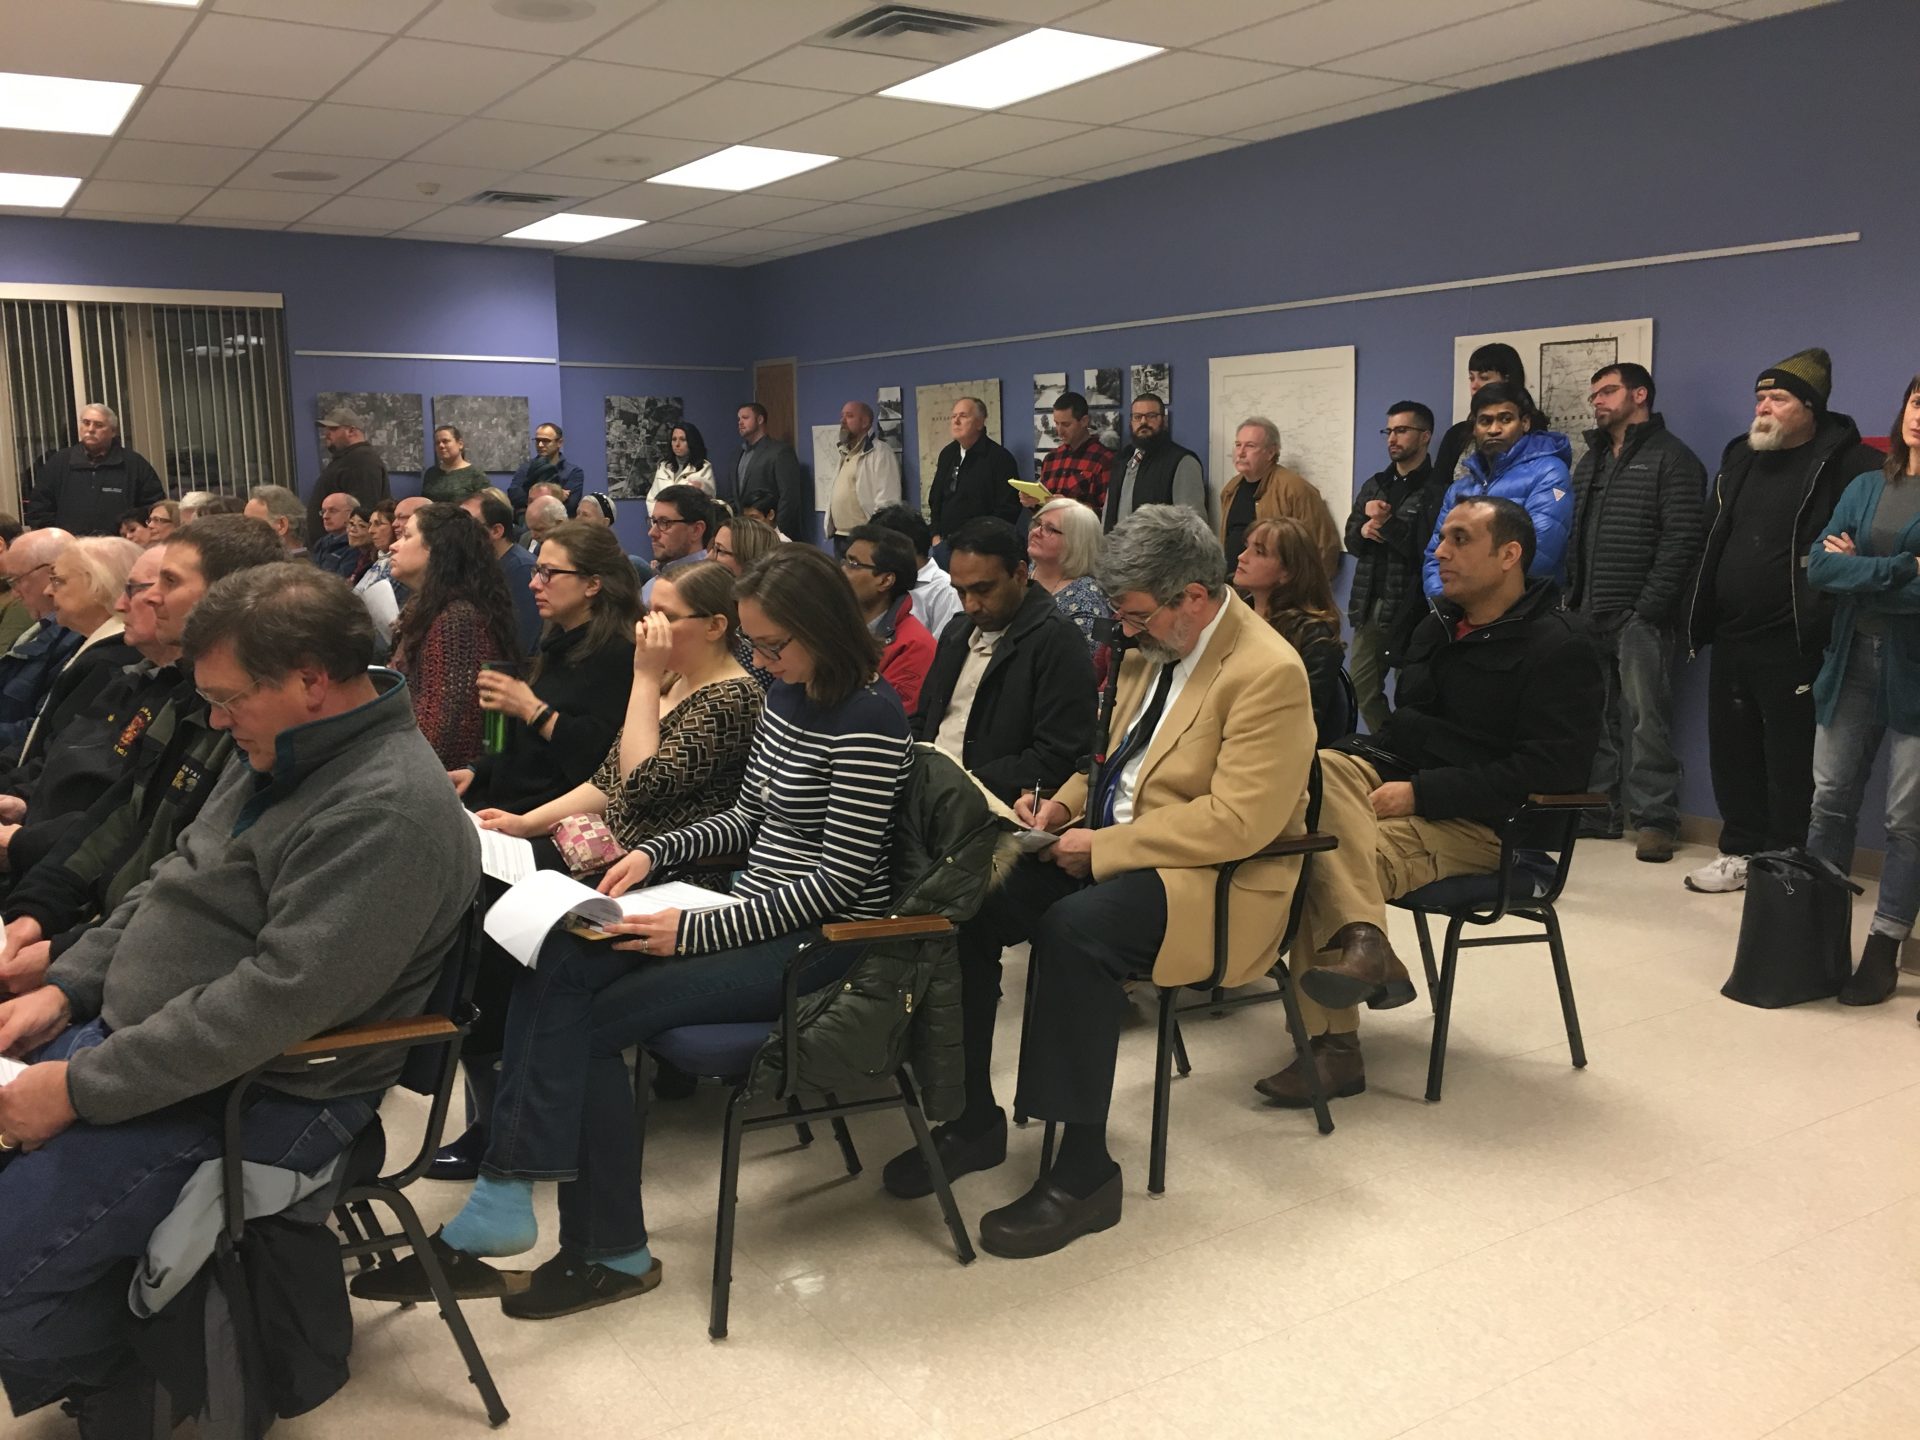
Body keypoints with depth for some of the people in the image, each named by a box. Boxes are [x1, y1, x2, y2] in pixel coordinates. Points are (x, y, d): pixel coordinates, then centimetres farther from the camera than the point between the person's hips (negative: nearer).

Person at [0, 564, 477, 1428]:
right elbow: (174, 885, 17)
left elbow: (277, 999, -29)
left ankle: (119, 1410, 12)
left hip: (245, 1099, -10)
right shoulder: (282, 755, 7)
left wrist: (83, 1088, -23)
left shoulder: (388, 812, -25)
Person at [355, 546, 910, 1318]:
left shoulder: (869, 721, -18)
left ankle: (610, 1253, -1)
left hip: (822, 939, -8)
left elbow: (838, 878, -20)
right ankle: (499, 1210, -11)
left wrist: (697, 930, -22)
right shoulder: (785, 696, 9)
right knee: (553, 971, -11)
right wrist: (656, 853, 2)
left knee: (594, 1020, -16)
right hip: (755, 914, 8)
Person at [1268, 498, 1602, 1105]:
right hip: (1393, 780, 7)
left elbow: (1553, 768, -17)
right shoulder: (1438, 624, 18)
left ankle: (1334, 1045, -26)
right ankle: (1361, 938, -38)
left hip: (1477, 825, -7)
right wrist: (1362, 759, 0)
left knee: (1323, 858, -29)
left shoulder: (1558, 645, -7)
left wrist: (1420, 793, -20)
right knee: (1312, 768, -26)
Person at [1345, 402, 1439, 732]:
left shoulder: (1436, 489, -8)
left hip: (1411, 608, -7)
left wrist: (1387, 523, -13)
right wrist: (1364, 530, -6)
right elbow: (1351, 542, 15)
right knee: (1363, 687, 12)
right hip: (1370, 604, 8)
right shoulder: (1373, 486, 16)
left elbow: (1431, 548, -17)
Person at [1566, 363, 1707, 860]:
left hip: (1639, 617, -7)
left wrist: (1649, 606, -17)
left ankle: (1655, 818, -1)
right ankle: (1601, 809, 17)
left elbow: (1681, 539, -11)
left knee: (1646, 720, -7)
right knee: (1596, 718, 9)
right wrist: (1573, 598, 11)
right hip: (1590, 615, 7)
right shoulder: (1591, 460, 21)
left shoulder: (1671, 457, -2)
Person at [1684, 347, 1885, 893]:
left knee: (1791, 762, 0)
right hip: (1730, 639, 7)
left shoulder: (1845, 462, -8)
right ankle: (1741, 851, 26)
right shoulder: (1739, 456, 14)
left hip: (1793, 644, -7)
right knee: (1732, 752, 14)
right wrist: (1701, 613, 16)